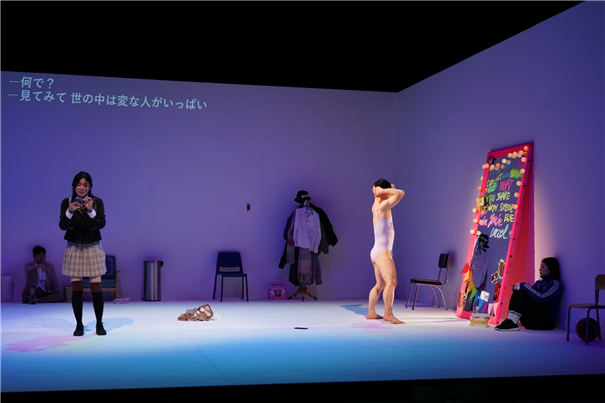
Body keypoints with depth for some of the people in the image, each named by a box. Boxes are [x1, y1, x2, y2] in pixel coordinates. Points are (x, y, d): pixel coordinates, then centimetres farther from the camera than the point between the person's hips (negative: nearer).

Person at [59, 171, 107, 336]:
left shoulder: (97, 202, -3)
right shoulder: (67, 202, -2)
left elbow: (101, 224, -14)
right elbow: (62, 226, -11)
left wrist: (91, 211, -31)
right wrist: (69, 212, -29)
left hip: (93, 248, -1)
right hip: (74, 248, 1)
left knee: (96, 287, -3)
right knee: (76, 288, 1)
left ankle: (99, 324, 9)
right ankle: (79, 325, 11)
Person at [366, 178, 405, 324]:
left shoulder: (376, 206, 12)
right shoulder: (383, 206, -13)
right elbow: (401, 193, -15)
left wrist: (385, 190, 10)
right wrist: (383, 191, -11)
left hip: (376, 252, 10)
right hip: (382, 251, -10)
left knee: (380, 284, 14)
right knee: (391, 281, -17)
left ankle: (371, 312, 17)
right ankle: (388, 314, -23)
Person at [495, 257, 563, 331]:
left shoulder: (555, 284, -4)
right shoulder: (539, 282, 20)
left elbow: (540, 298, -22)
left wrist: (524, 285, -18)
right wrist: (517, 287, -6)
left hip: (547, 322, -7)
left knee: (525, 294, -23)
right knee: (517, 292, -5)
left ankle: (512, 323, -32)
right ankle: (510, 320, -24)